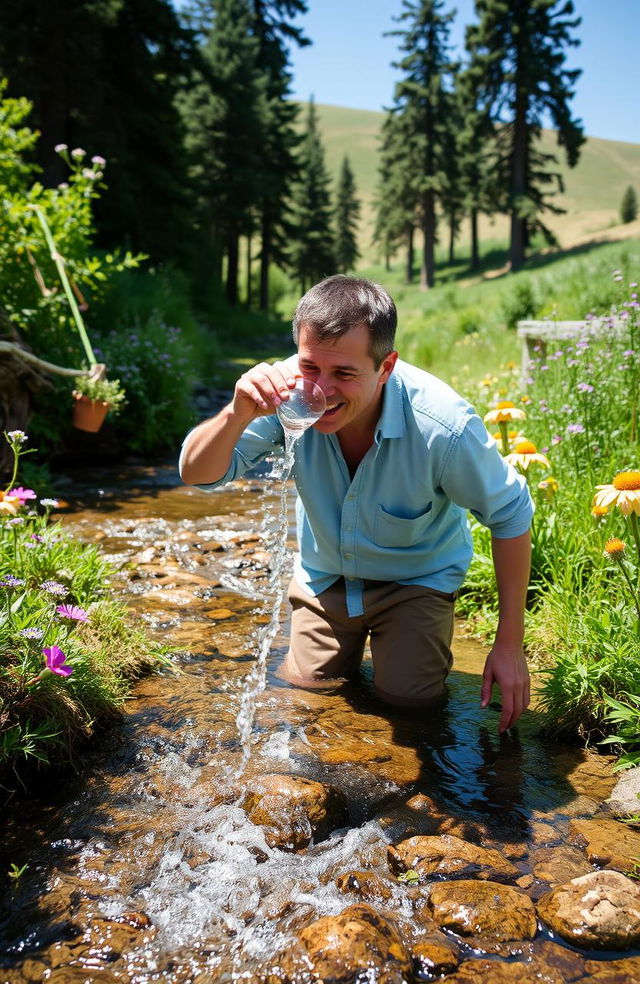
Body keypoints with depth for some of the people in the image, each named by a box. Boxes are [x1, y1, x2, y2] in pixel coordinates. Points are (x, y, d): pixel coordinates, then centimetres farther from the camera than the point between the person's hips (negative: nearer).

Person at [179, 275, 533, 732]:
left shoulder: (443, 427, -34)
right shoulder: (290, 393, -27)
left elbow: (510, 515, -19)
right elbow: (197, 474, -25)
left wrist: (509, 644, -16)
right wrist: (239, 413, -48)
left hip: (417, 576, -2)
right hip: (323, 573, 3)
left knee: (408, 695, -16)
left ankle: (425, 638, 17)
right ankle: (354, 638, 32)